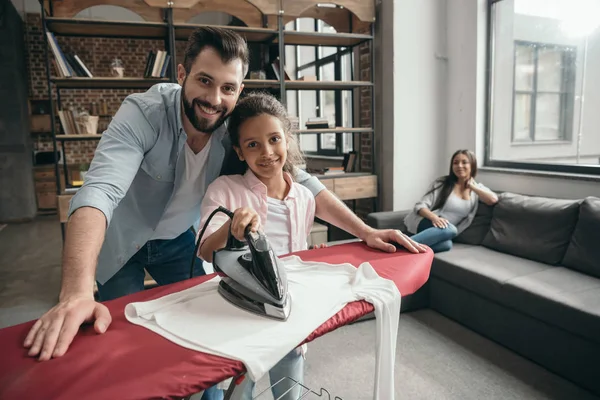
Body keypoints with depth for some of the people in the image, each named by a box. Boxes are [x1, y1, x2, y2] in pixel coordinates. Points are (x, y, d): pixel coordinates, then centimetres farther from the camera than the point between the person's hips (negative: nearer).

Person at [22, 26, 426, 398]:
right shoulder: (144, 113, -31)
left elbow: (301, 181, -17)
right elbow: (99, 191, -43)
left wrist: (365, 231, -24)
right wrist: (77, 293, -57)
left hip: (177, 239, 3)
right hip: (122, 242, -3)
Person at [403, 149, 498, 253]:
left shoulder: (477, 188, 14)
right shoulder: (442, 182, 4)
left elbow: (493, 199, -7)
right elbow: (420, 206, -5)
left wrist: (472, 186, 2)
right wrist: (434, 217, -25)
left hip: (446, 231, 2)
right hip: (424, 222, -2)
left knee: (446, 244, -37)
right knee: (449, 229, -38)